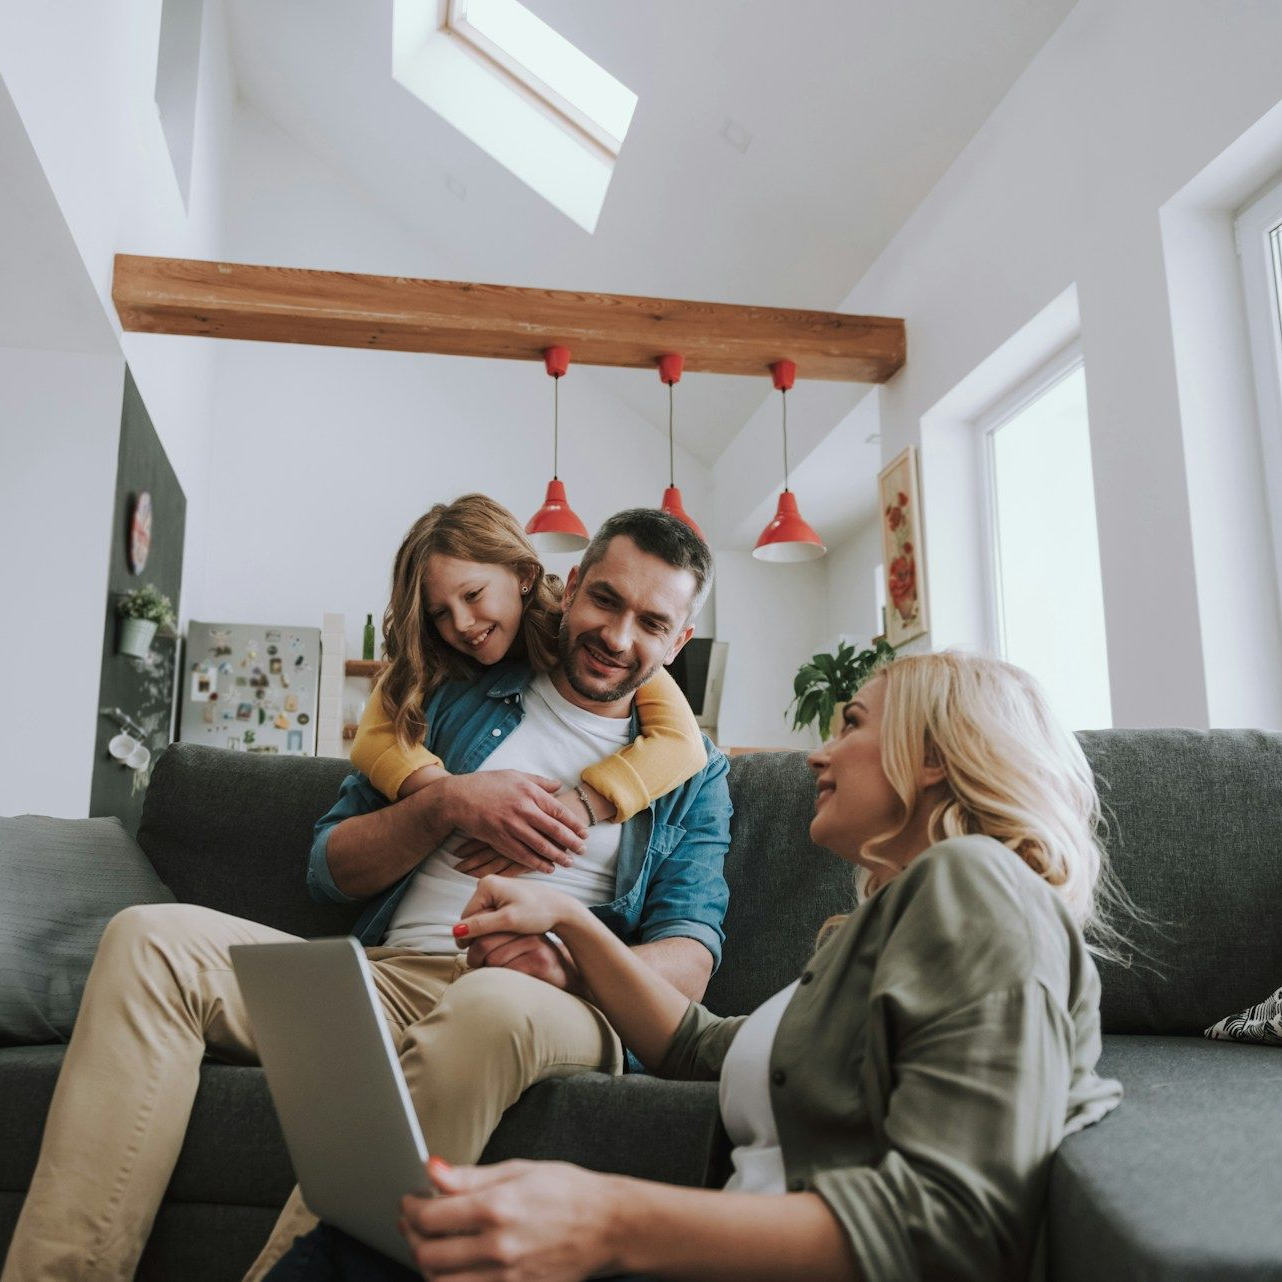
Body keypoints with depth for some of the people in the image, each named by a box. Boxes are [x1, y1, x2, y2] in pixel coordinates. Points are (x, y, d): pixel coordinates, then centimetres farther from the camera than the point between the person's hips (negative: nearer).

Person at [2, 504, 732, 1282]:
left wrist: (573, 965, -19)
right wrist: (450, 803, -3)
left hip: (570, 1006, -3)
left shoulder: (693, 772, 15)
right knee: (152, 939, -16)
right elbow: (332, 870, 16)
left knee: (495, 1003, -39)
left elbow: (690, 961, 3)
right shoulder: (456, 701, 18)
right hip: (386, 976, 3)